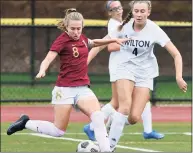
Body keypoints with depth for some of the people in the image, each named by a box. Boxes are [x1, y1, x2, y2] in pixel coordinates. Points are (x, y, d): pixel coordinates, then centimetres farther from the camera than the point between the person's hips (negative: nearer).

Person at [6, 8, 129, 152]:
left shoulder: (82, 38, 8)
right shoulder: (62, 40, -12)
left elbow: (94, 42, 33)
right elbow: (48, 59, -25)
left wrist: (114, 40, 30)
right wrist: (42, 71, -46)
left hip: (83, 88, 5)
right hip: (65, 89, -5)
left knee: (98, 116, -21)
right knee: (59, 131, 0)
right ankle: (26, 123, 20)